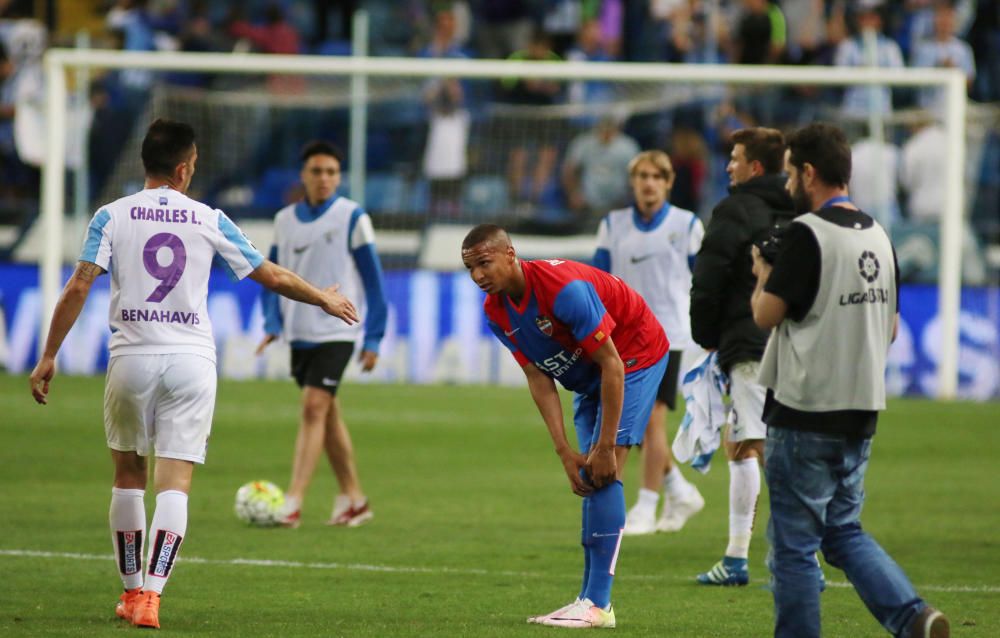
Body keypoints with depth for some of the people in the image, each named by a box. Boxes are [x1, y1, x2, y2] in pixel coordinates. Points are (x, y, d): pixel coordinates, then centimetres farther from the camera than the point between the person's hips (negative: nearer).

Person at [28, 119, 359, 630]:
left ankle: (132, 591, 21)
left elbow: (79, 286, -8)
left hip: (132, 357, 0)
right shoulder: (209, 221, 3)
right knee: (175, 482, -2)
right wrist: (325, 300, 24)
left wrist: (49, 356, -4)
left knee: (128, 475, 17)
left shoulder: (111, 216, 1)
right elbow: (273, 277, 8)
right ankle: (151, 595, -16)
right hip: (192, 360, 0)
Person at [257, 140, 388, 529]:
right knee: (328, 415, 12)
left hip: (337, 332, -6)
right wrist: (273, 324, 1)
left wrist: (373, 339, -6)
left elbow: (372, 281, -4)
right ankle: (353, 499, 23)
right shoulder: (285, 220, 8)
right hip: (299, 333, 6)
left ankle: (293, 504, -20)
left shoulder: (353, 218, -6)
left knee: (314, 408, -16)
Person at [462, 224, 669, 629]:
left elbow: (612, 366, -29)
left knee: (604, 471, -18)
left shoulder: (563, 288, -33)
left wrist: (605, 448, -27)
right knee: (588, 479, 4)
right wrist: (565, 453, -16)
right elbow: (538, 379, -7)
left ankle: (598, 603, -21)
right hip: (588, 375, 8)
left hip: (636, 355, -8)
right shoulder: (496, 311, -8)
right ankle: (591, 599, 8)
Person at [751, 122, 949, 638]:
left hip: (806, 415, -8)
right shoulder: (878, 237, 10)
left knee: (793, 544, 1)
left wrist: (764, 273, 6)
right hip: (862, 412, 8)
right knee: (843, 529, 16)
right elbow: (891, 329, 16)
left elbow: (767, 314, -13)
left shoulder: (807, 233, -14)